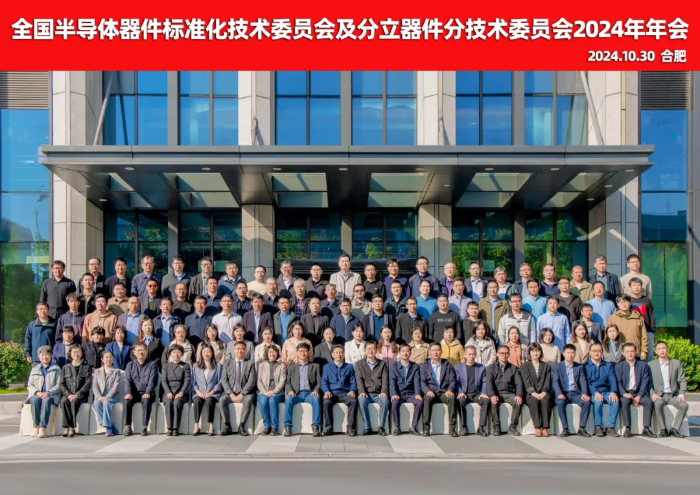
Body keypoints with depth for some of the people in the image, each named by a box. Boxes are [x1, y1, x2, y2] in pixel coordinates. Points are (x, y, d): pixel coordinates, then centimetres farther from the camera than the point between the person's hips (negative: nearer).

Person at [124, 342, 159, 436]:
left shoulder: (152, 364, 7)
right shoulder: (130, 365, 14)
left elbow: (152, 381, -5)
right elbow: (128, 380, 1)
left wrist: (148, 392, -23)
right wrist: (128, 392, -18)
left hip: (146, 393, -2)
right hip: (134, 392, 2)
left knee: (146, 401, -35)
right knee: (127, 401, -30)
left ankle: (144, 427, -32)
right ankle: (127, 427, -23)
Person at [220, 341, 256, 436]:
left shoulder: (250, 363, 6)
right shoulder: (227, 363, 11)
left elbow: (252, 381, -3)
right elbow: (224, 380, 3)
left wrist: (241, 394, -14)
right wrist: (231, 394, -12)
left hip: (245, 393, -1)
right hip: (230, 393, 2)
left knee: (249, 400, -33)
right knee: (223, 400, -29)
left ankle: (241, 426, -25)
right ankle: (227, 426, -19)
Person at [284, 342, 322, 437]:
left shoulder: (315, 366, 21)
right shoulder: (291, 367, 24)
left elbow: (319, 382, 11)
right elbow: (287, 382, 15)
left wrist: (316, 390, -10)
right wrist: (290, 391, -7)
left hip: (310, 393, -1)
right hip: (296, 394, 1)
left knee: (316, 399, -35)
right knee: (288, 399, -33)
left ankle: (316, 427, -35)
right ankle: (287, 427, -31)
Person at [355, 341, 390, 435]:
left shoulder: (382, 364, 15)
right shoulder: (359, 364, 14)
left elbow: (385, 380, 4)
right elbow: (359, 379, 1)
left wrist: (384, 392, -15)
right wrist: (361, 392, -17)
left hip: (378, 394, 0)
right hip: (366, 394, 0)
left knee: (385, 400, -33)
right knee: (362, 400, -34)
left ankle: (381, 427, -24)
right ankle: (367, 428, -26)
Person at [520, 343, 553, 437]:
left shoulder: (546, 366, 20)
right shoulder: (524, 366, 14)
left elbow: (547, 381, 6)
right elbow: (526, 381, -1)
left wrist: (543, 393, -14)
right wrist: (534, 393, -18)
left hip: (543, 394, 1)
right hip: (530, 394, -1)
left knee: (545, 400, -34)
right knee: (534, 400, -35)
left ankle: (545, 428, -36)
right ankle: (537, 428, -36)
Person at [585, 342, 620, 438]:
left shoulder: (608, 365, 20)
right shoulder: (585, 366, 10)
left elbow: (613, 380, 6)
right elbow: (586, 382, -2)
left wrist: (613, 392, -14)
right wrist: (595, 392, -20)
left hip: (606, 392, 2)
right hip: (592, 393, -2)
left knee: (615, 401, -30)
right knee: (598, 402, -36)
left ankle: (610, 428, -26)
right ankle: (598, 427, -26)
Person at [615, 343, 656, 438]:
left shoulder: (643, 365, 8)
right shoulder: (619, 366, 7)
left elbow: (645, 382, 1)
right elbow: (618, 382, -2)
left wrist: (639, 396, -12)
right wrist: (624, 394, -20)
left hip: (639, 393, 1)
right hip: (625, 394, -1)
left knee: (649, 401, -28)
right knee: (625, 402, -34)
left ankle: (646, 428, -22)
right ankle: (627, 429, -29)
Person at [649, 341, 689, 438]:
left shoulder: (676, 363, 9)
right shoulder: (651, 365, 5)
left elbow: (682, 381, 8)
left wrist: (681, 394, -7)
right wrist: (653, 394, -15)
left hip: (673, 395, 2)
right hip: (659, 395, -2)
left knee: (684, 405, -28)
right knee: (658, 404, -36)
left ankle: (674, 429, -20)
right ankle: (663, 429, -24)